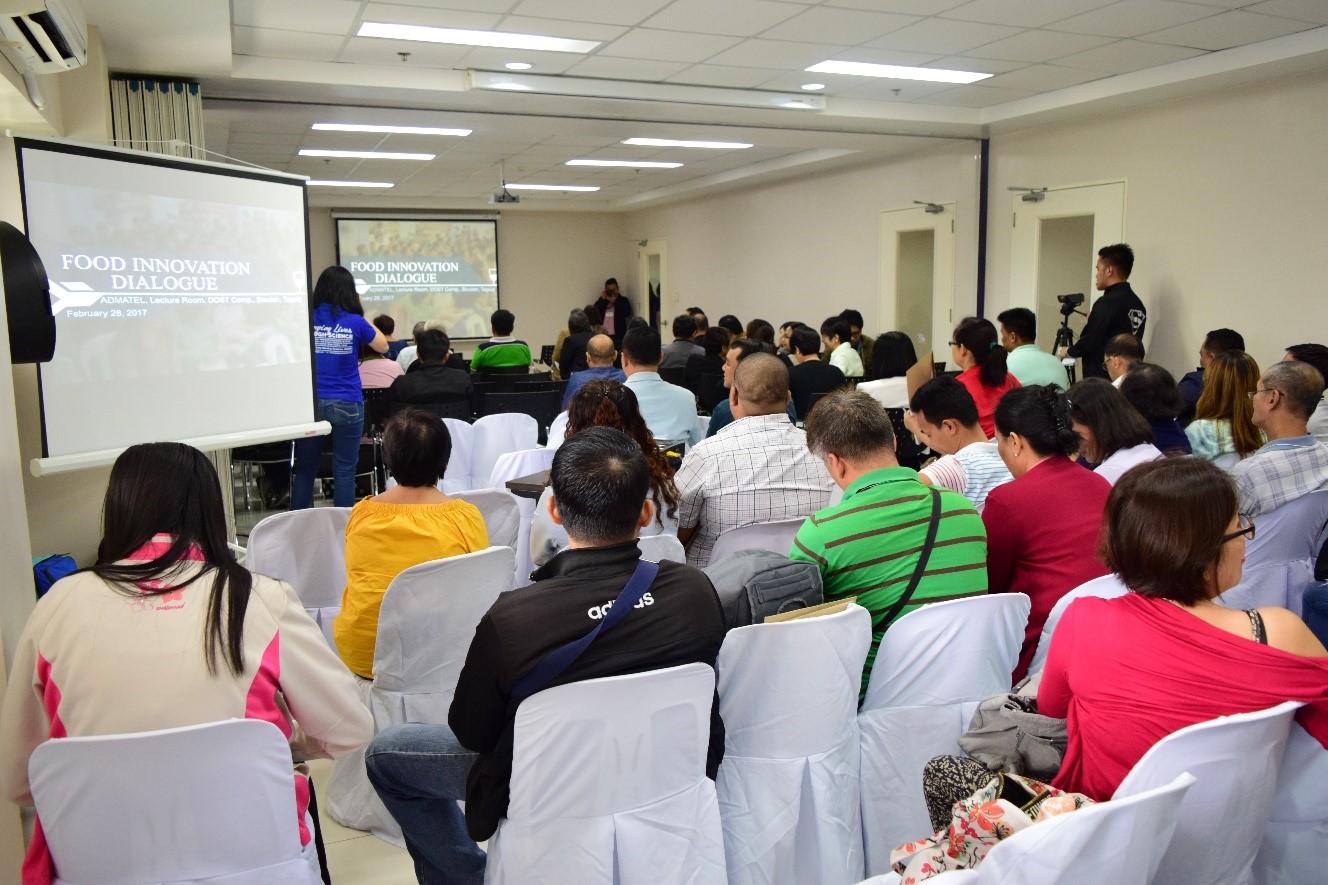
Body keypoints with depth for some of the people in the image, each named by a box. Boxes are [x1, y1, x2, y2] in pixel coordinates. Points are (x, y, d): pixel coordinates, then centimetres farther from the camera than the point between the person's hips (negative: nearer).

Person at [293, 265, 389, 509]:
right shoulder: (355, 322, -6)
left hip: (311, 403, 3)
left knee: (305, 468, 12)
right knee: (344, 471, 4)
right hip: (347, 405, -2)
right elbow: (383, 346, 10)